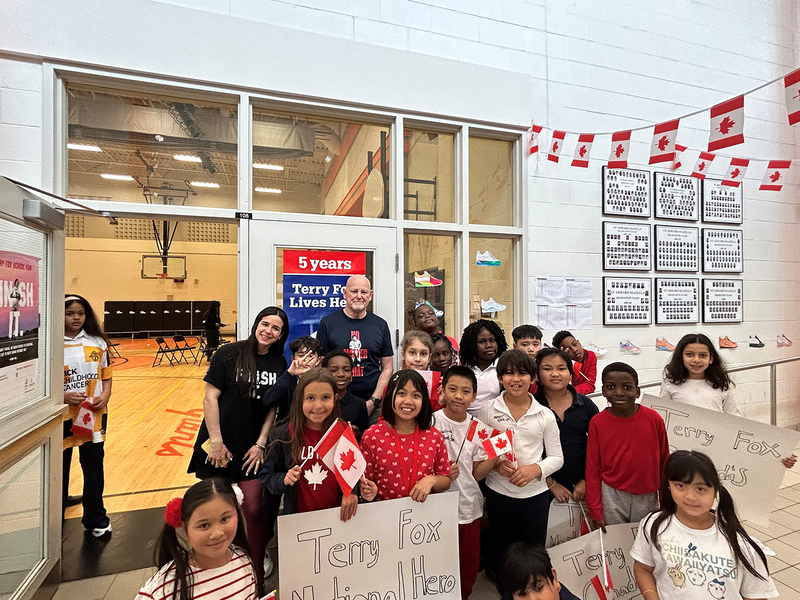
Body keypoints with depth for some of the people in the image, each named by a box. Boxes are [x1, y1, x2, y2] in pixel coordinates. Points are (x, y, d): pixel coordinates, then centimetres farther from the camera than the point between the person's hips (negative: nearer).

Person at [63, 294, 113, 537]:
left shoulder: (97, 342, 1)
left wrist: (105, 396, -10)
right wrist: (63, 397, -20)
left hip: (94, 416, 2)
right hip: (61, 416, -1)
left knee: (94, 466, 10)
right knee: (59, 467, 17)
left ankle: (95, 519, 25)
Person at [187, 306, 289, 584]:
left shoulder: (279, 363, -2)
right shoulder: (229, 353, -10)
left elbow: (274, 408, 1)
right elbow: (210, 398, -9)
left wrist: (260, 444, -3)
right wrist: (216, 442, -10)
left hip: (252, 447, 1)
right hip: (218, 445, -1)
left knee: (254, 509, 2)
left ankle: (257, 570, 24)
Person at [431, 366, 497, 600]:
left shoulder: (478, 428, -1)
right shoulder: (431, 422, -13)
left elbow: (476, 474, 2)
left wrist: (495, 456, -12)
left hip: (470, 508, 4)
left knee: (470, 571, 18)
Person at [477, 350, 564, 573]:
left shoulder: (545, 415, -3)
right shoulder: (488, 412, -6)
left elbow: (557, 457, 2)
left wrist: (536, 468, -16)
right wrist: (495, 464, -18)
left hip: (536, 493, 1)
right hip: (499, 492, 0)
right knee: (499, 550, 16)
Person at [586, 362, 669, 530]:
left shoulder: (653, 419, -9)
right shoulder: (597, 423, -11)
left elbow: (664, 461, 3)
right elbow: (592, 468, -5)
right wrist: (595, 510, -4)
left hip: (647, 497, 1)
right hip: (612, 496, -1)